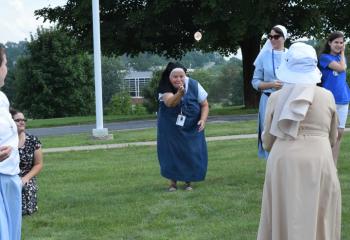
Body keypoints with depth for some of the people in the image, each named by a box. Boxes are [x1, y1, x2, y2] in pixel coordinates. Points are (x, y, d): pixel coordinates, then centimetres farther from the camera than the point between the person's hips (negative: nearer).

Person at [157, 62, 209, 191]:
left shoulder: (194, 85, -16)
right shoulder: (165, 88, -20)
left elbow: (205, 105, -6)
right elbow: (169, 103, -41)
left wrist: (203, 119, -23)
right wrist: (180, 93, -60)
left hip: (191, 129, 1)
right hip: (171, 129, -1)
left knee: (191, 154, -2)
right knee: (171, 154, -4)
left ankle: (188, 181, 15)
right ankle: (173, 182, 9)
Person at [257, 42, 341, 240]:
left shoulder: (276, 98, 1)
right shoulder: (327, 96, 1)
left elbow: (268, 141, 6)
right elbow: (332, 138, 13)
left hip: (283, 164, 1)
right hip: (319, 164, 0)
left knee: (284, 218, 10)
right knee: (318, 220, 8)